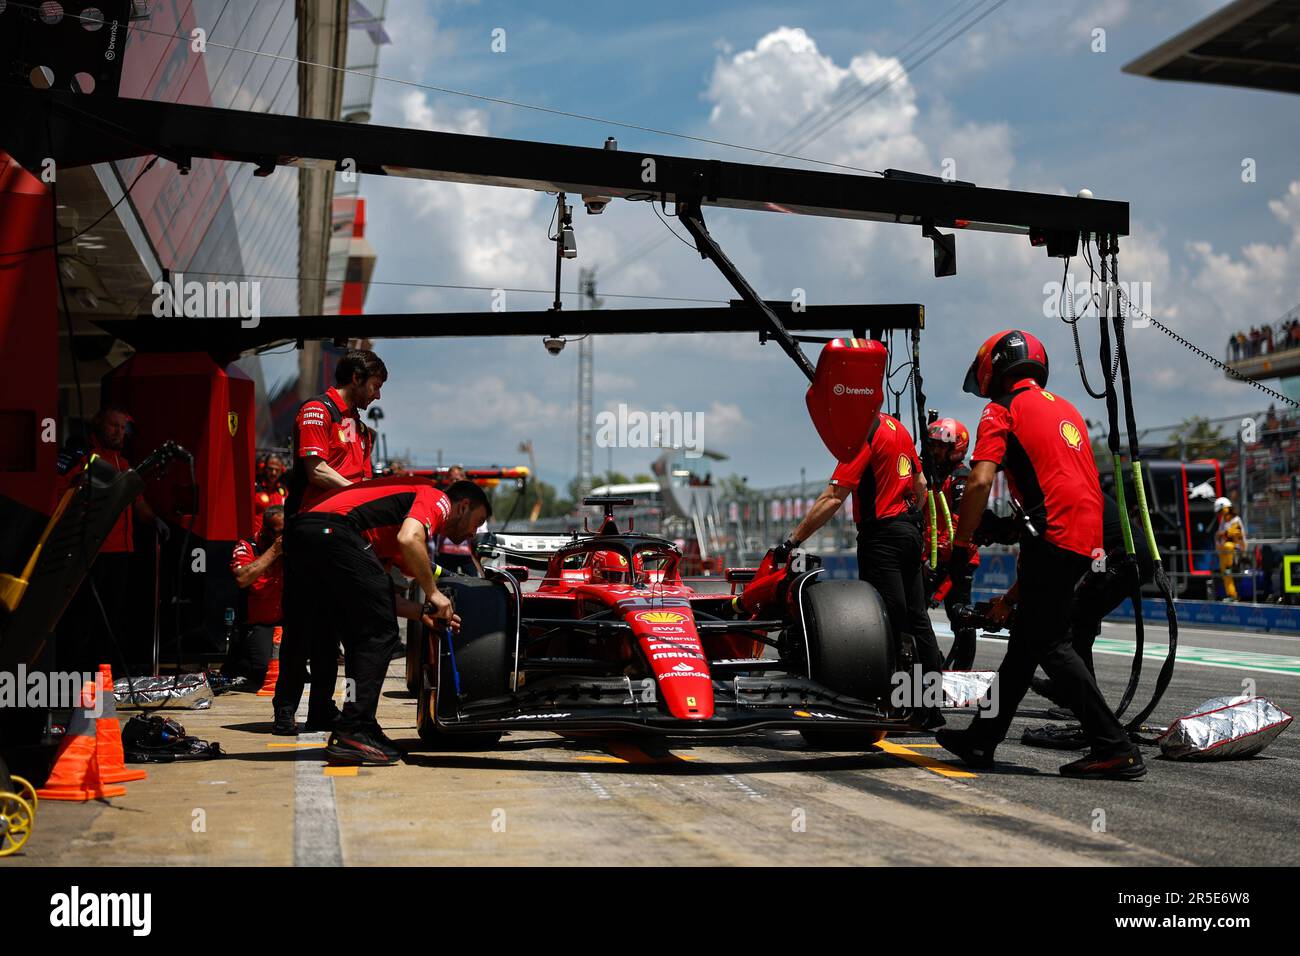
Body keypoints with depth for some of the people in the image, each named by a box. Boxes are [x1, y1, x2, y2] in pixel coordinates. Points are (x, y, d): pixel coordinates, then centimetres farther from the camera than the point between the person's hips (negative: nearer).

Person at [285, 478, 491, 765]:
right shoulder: (438, 499, 10)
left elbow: (372, 594, 25)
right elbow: (408, 539, -14)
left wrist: (422, 613, 21)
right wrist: (433, 592, -3)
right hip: (334, 529, -10)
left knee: (361, 638, 17)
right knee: (379, 633, -1)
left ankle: (362, 730, 20)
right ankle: (351, 736, -4)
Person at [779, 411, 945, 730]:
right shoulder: (895, 425, 11)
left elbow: (833, 499, -21)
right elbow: (920, 483, 18)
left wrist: (792, 540, -18)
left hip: (881, 535, -9)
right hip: (909, 533, 9)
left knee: (889, 625, -4)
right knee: (917, 620, 12)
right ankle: (931, 707, 17)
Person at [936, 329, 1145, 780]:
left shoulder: (1002, 410, 0)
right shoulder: (1064, 407, 25)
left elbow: (980, 482, -12)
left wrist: (960, 546, -3)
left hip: (1054, 535, -9)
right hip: (1088, 536, 9)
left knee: (1050, 644, -5)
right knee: (1025, 639, 14)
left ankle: (1114, 747, -8)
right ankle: (982, 739, 23)